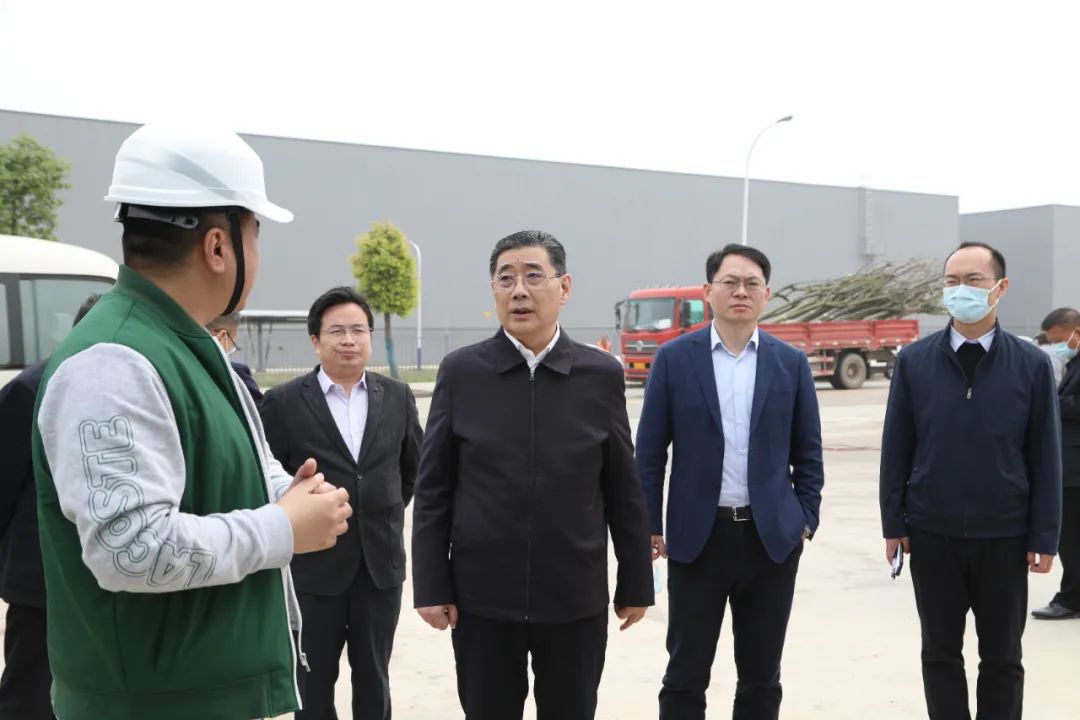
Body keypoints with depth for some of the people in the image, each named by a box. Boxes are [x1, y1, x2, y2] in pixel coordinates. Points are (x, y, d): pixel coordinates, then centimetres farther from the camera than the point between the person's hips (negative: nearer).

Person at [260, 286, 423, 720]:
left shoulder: (397, 396, 3)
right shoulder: (284, 402, -7)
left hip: (381, 561, 3)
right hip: (312, 565, -2)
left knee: (374, 680, 15)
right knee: (314, 683, 12)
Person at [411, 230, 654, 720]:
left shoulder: (601, 374, -1)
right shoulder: (460, 372, -3)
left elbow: (623, 490, 3)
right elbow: (433, 490, -1)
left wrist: (635, 584, 5)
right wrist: (431, 587, -4)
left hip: (576, 597, 1)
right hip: (481, 596, 0)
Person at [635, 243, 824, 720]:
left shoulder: (791, 363, 3)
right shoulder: (674, 359, -2)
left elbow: (807, 452, 8)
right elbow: (650, 453, -1)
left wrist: (806, 518, 1)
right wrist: (648, 527, -3)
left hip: (772, 537, 2)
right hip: (697, 536, -1)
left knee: (762, 675, 13)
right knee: (686, 674, 7)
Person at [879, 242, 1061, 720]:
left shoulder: (1032, 365, -3)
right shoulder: (913, 361, -2)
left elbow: (1045, 457, -2)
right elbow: (896, 448, 1)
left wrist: (1044, 536, -4)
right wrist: (894, 522, -2)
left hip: (1005, 536, 0)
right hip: (932, 534, 1)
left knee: (1002, 658, 13)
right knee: (940, 653, 13)